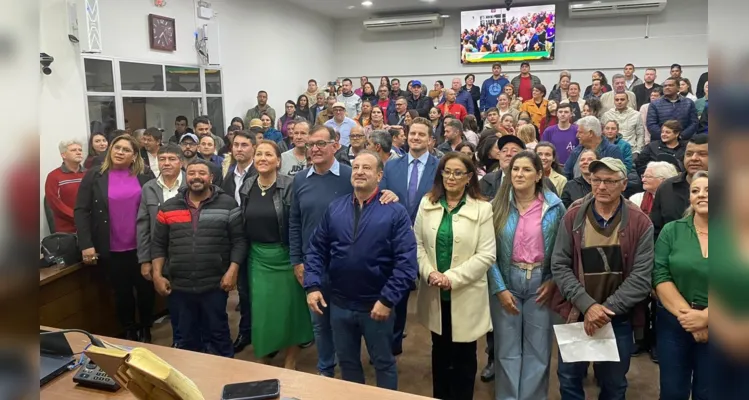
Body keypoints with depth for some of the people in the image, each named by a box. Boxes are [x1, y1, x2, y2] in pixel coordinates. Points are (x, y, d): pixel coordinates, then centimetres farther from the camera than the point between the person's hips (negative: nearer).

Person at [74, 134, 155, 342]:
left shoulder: (145, 176, 0)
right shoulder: (94, 176, -1)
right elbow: (81, 211, -5)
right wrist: (86, 244, -13)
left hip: (141, 247, 1)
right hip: (112, 250, 0)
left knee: (146, 289, 10)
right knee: (122, 292, 11)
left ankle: (146, 332, 31)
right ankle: (129, 334, 30)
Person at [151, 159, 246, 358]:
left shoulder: (227, 204, -3)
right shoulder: (169, 207, 6)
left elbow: (239, 241, -4)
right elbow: (158, 244, 9)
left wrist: (232, 271, -13)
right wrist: (157, 275, 0)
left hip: (215, 285, -3)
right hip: (179, 285, 3)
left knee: (218, 334, 10)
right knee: (187, 337, 16)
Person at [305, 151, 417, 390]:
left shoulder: (395, 212, -11)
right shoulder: (335, 208, 2)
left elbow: (406, 261, -15)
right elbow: (316, 249, 4)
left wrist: (388, 300, -19)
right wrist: (312, 286, -8)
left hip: (377, 306, -3)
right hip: (339, 304, 4)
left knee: (384, 363, 16)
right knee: (347, 362, 21)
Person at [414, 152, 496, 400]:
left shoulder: (482, 209, -7)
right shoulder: (427, 204, 4)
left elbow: (486, 255, -12)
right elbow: (417, 244, 2)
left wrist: (452, 278, -18)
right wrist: (430, 273, -14)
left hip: (465, 295, -3)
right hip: (434, 294, 3)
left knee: (463, 356, 10)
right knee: (439, 352, 18)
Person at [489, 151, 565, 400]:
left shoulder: (555, 206, -3)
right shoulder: (498, 205, -4)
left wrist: (554, 281, -7)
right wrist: (499, 288, -11)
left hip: (540, 283, 0)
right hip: (506, 282, 0)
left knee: (538, 349, 11)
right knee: (507, 349, 11)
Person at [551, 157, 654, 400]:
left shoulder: (640, 223, -8)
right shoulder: (573, 217, -5)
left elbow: (641, 278, -12)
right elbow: (559, 266, -7)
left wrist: (606, 309, -18)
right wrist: (587, 305, -18)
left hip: (619, 318, -1)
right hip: (576, 313, 1)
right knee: (569, 378, 15)